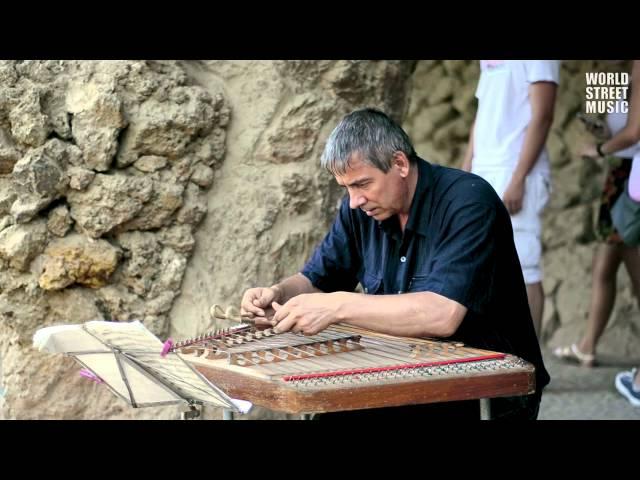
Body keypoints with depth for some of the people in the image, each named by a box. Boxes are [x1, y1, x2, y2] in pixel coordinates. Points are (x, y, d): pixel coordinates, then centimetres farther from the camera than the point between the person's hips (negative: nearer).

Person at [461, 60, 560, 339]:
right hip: (482, 175, 8)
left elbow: (542, 117, -12)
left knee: (522, 270, -7)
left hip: (514, 174, -8)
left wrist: (517, 180, -18)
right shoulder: (488, 61, 19)